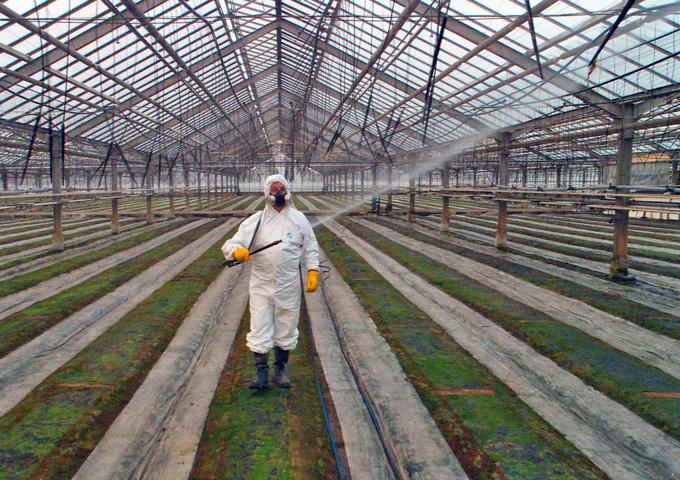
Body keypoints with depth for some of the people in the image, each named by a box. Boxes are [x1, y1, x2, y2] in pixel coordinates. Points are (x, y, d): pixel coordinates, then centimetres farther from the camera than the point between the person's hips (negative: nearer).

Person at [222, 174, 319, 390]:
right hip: (261, 285, 0)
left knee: (286, 329, 11)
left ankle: (280, 370, 27)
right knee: (259, 330, -1)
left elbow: (310, 248, 8)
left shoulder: (298, 219, 3)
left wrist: (312, 272, -4)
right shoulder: (255, 220, 1)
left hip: (289, 286, 1)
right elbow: (231, 243, -4)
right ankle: (261, 371, 13)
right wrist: (237, 251, -27)